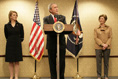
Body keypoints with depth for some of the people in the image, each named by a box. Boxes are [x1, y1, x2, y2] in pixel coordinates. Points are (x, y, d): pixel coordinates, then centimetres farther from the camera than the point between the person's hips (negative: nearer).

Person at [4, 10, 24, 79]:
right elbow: (6, 36, 11)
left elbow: (22, 36, 7)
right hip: (10, 45, 1)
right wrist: (10, 41, 7)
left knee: (17, 62, 2)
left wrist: (19, 41, 4)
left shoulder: (20, 25, 2)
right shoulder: (6, 26, 3)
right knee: (10, 62, 5)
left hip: (17, 45, 0)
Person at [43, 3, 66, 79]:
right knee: (52, 63, 6)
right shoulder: (46, 18, 5)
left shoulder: (62, 17, 12)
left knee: (62, 62, 4)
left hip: (61, 43, 2)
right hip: (51, 44, -1)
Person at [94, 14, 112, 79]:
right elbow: (95, 38, -2)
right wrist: (102, 44, -15)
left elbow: (110, 37, 2)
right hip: (98, 47, 0)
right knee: (98, 62, 1)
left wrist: (106, 45, -14)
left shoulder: (109, 28, 8)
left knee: (106, 62, 5)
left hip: (107, 47, 1)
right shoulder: (96, 29, 7)